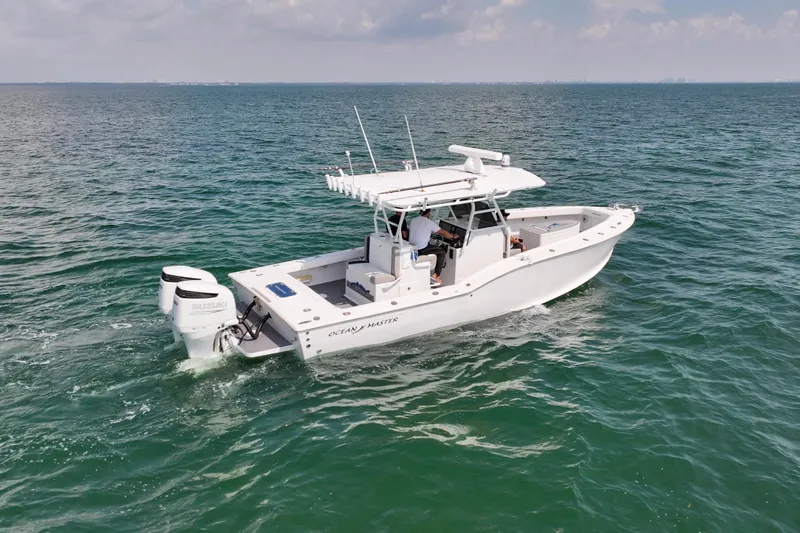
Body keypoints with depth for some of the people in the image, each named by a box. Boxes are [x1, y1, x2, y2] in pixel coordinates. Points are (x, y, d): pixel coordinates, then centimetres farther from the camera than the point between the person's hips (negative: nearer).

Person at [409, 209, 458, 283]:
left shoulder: (413, 220, 8)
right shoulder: (430, 223, -9)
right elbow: (443, 232, -4)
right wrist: (453, 236, 15)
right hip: (421, 250, -7)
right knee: (443, 252, 10)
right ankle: (436, 275, 8)